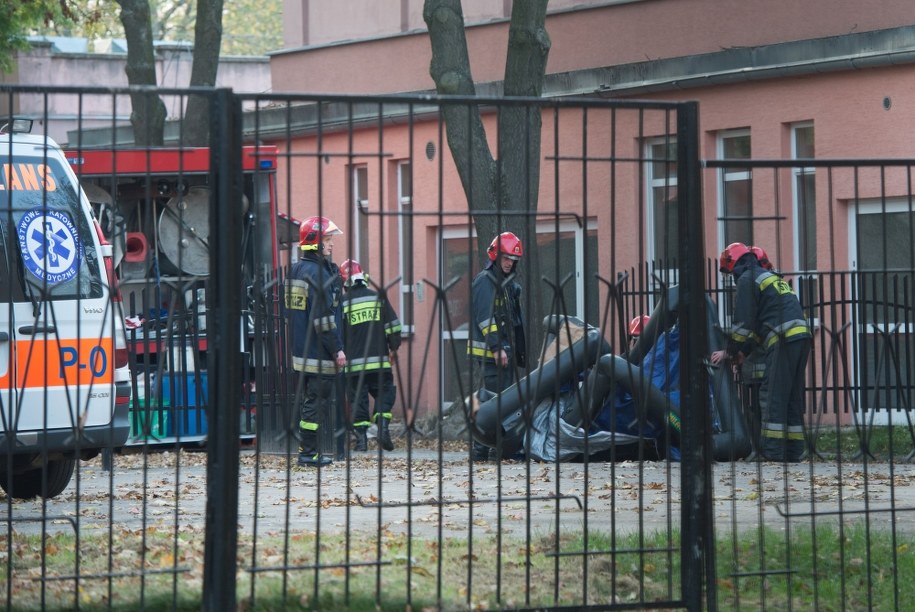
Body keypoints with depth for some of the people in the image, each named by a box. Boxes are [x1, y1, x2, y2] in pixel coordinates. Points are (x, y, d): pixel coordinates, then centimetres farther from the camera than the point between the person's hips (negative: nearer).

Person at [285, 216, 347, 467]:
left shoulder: (296, 270, 13)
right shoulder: (317, 273, -16)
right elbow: (323, 317, -20)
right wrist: (337, 349, -16)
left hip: (300, 351, 9)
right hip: (318, 352, -9)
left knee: (306, 401, 14)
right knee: (318, 400, -5)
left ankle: (307, 448, 18)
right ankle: (308, 452, -4)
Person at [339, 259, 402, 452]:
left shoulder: (342, 303, -2)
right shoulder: (378, 298, 3)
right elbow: (392, 325, 4)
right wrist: (393, 348, 16)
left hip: (354, 364, -1)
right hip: (379, 360, 1)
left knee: (358, 399, 4)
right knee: (384, 393, 12)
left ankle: (361, 438, 0)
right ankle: (383, 427, -6)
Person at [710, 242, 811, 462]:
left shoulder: (747, 279, 0)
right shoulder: (770, 277, 30)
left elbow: (742, 322, -3)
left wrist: (730, 351, 8)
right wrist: (744, 351, 27)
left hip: (784, 340, -9)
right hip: (802, 336, 9)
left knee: (773, 395, -7)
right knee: (793, 396, 11)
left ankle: (773, 450, -11)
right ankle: (794, 450, 10)